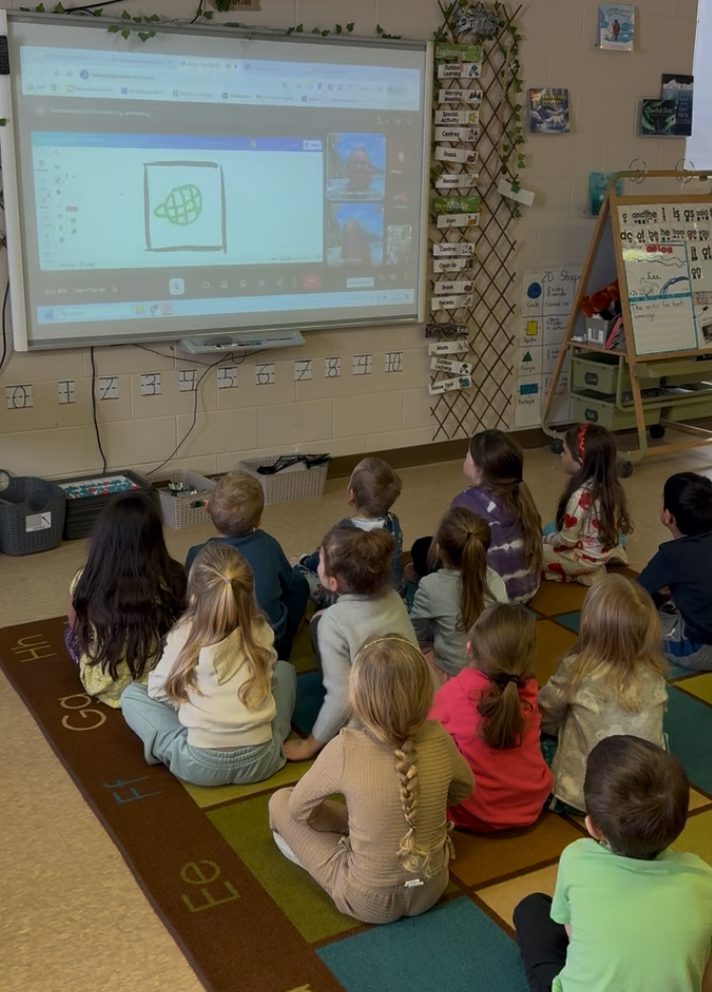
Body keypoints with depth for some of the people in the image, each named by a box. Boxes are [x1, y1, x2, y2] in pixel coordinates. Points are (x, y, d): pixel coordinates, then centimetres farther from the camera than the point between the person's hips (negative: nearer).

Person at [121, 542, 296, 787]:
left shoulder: (184, 635, -8)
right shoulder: (261, 631, -1)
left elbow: (158, 691, 3)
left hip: (201, 766, -2)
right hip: (261, 760, 3)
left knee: (131, 694, 17)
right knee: (284, 669, 25)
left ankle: (177, 750, 1)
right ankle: (269, 741, 12)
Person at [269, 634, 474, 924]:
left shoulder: (346, 750, -27)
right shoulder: (437, 739, -18)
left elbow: (298, 808, -9)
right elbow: (464, 789, 5)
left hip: (369, 903, -4)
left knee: (280, 802, 9)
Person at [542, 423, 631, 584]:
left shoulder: (581, 496, -31)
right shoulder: (610, 486, -7)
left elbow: (567, 539, -23)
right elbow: (617, 525, 6)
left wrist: (544, 540, -2)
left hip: (587, 558, -8)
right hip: (606, 548, 8)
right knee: (550, 529, 26)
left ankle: (578, 574, -3)